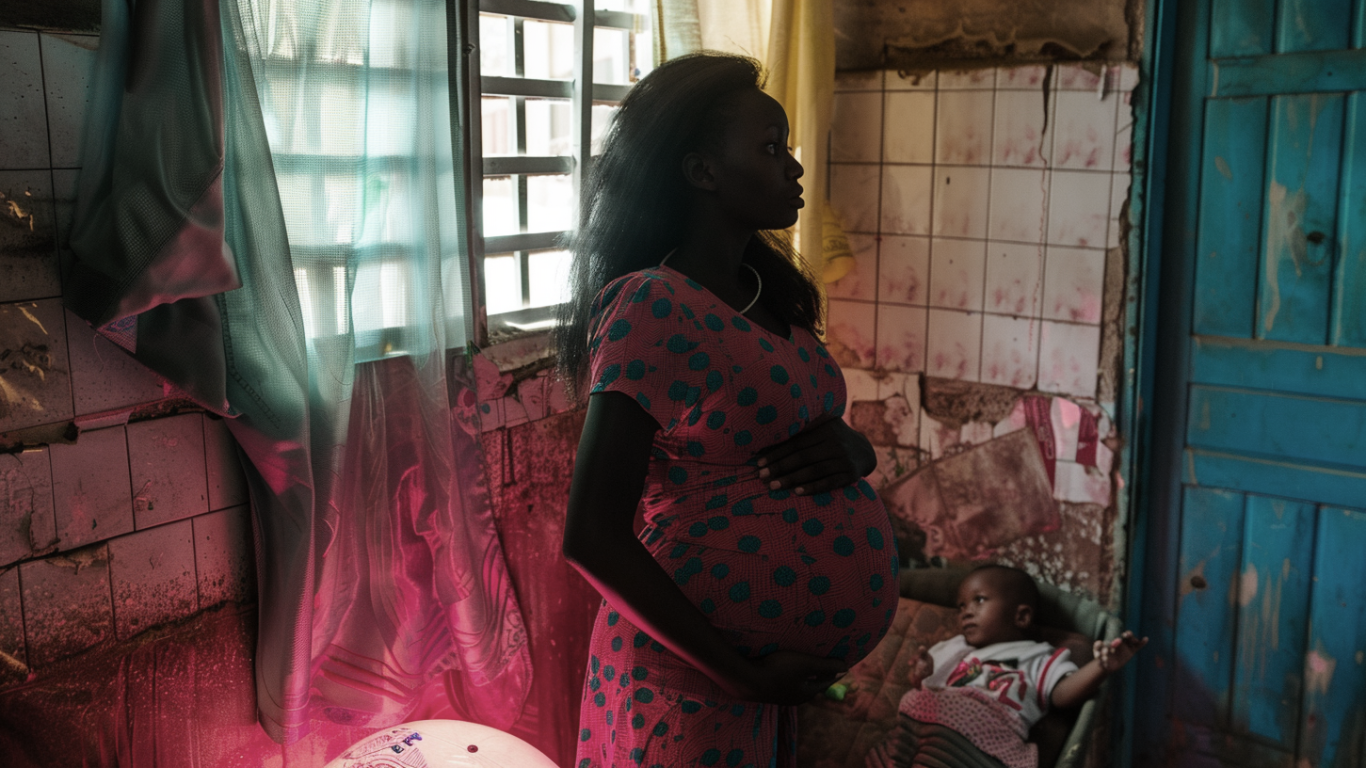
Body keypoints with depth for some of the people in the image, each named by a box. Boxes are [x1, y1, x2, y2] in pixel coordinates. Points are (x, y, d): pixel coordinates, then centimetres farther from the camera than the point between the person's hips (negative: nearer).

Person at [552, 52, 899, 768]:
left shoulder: (771, 295, 7)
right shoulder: (652, 306, -17)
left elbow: (824, 428, 17)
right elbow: (591, 537, -21)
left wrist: (849, 448, -7)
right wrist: (743, 675, -18)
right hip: (701, 683, -8)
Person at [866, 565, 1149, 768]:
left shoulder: (1038, 659, 26)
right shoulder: (954, 651, 40)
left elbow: (1064, 693, 8)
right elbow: (923, 690, 34)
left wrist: (1101, 667, -9)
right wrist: (920, 676, 9)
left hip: (980, 736, -6)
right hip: (928, 719, 6)